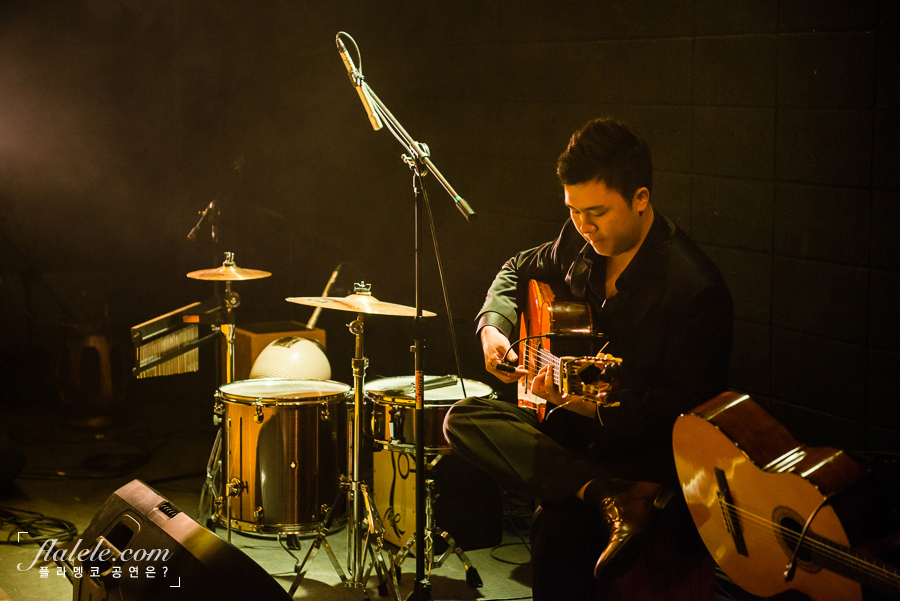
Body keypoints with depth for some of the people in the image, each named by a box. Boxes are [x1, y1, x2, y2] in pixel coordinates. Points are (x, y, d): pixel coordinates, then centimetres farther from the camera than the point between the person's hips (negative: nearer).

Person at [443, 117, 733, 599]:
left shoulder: (694, 287, -20)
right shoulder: (581, 243, 2)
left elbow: (689, 407, -20)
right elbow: (520, 270, 24)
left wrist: (598, 405, -32)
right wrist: (494, 327, 4)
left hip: (648, 451, -9)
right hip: (579, 429, 9)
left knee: (559, 527, -35)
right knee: (463, 419, -17)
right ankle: (611, 498, -29)